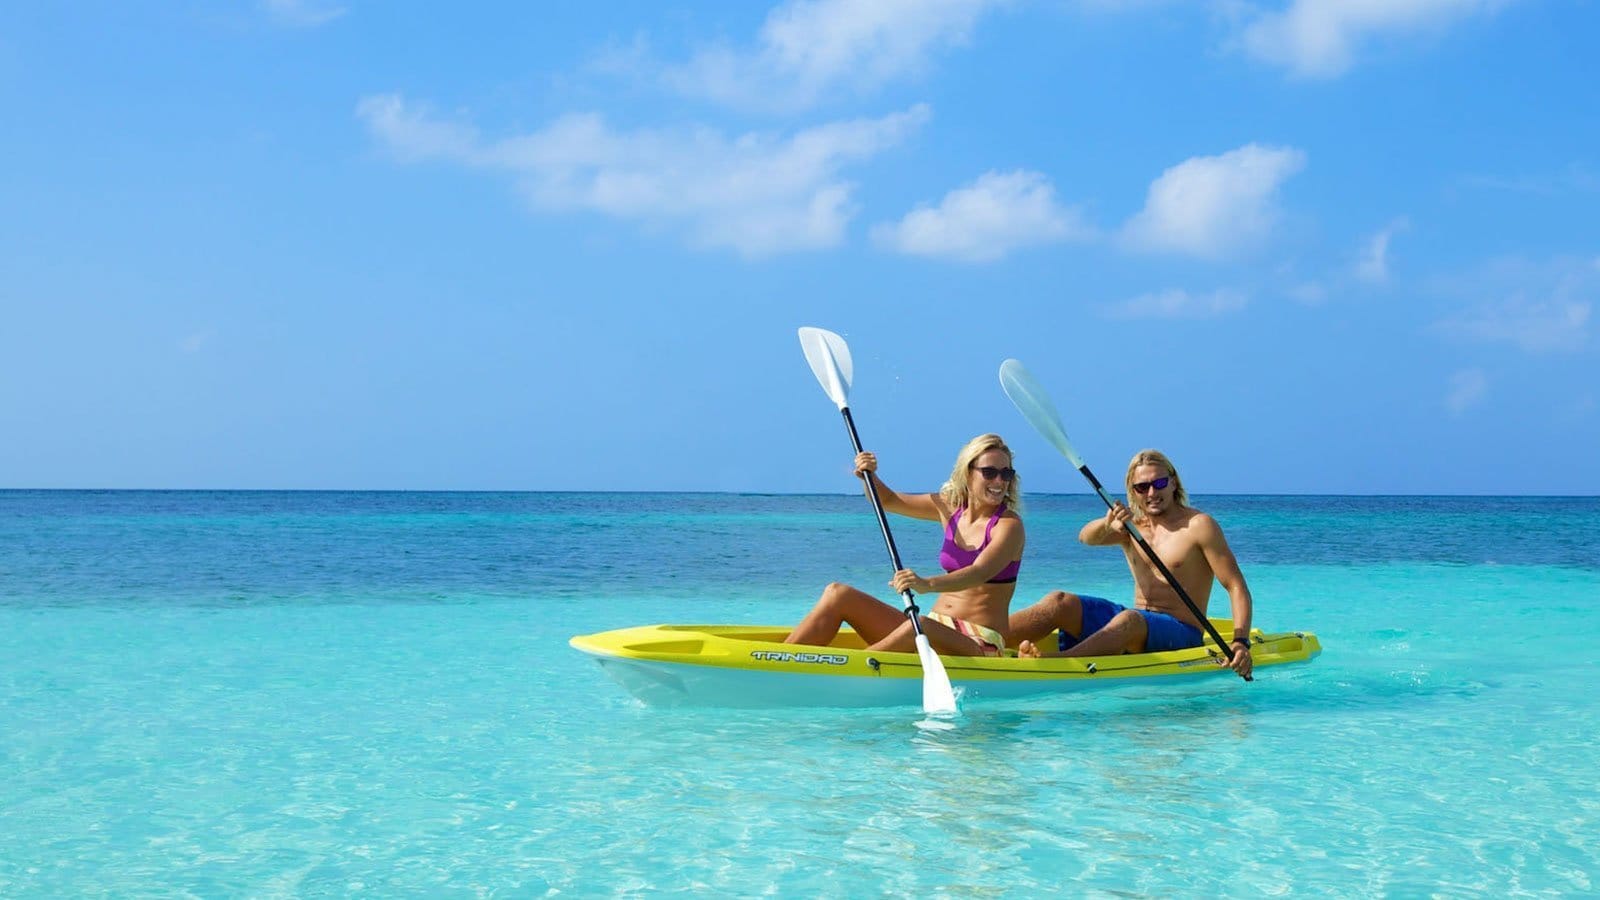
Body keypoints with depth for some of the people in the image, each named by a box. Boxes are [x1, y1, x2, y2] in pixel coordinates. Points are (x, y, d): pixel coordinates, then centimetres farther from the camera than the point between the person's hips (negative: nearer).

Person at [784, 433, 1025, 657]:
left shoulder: (1008, 524, -8)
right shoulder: (950, 507, 10)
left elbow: (980, 573, -27)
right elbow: (888, 500, 22)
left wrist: (928, 584, -45)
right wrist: (869, 476, -1)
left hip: (980, 644, -7)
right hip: (936, 627, 7)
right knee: (837, 594, -5)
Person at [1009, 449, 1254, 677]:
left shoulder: (1198, 525, -3)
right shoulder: (1131, 526, 12)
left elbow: (1237, 587, -7)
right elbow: (1086, 537, -9)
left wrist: (1241, 642, -22)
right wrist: (1107, 524, -34)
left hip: (1182, 634, -6)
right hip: (1137, 623, 6)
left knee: (1129, 619, -37)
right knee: (1059, 602, -11)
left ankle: (1056, 662, -61)